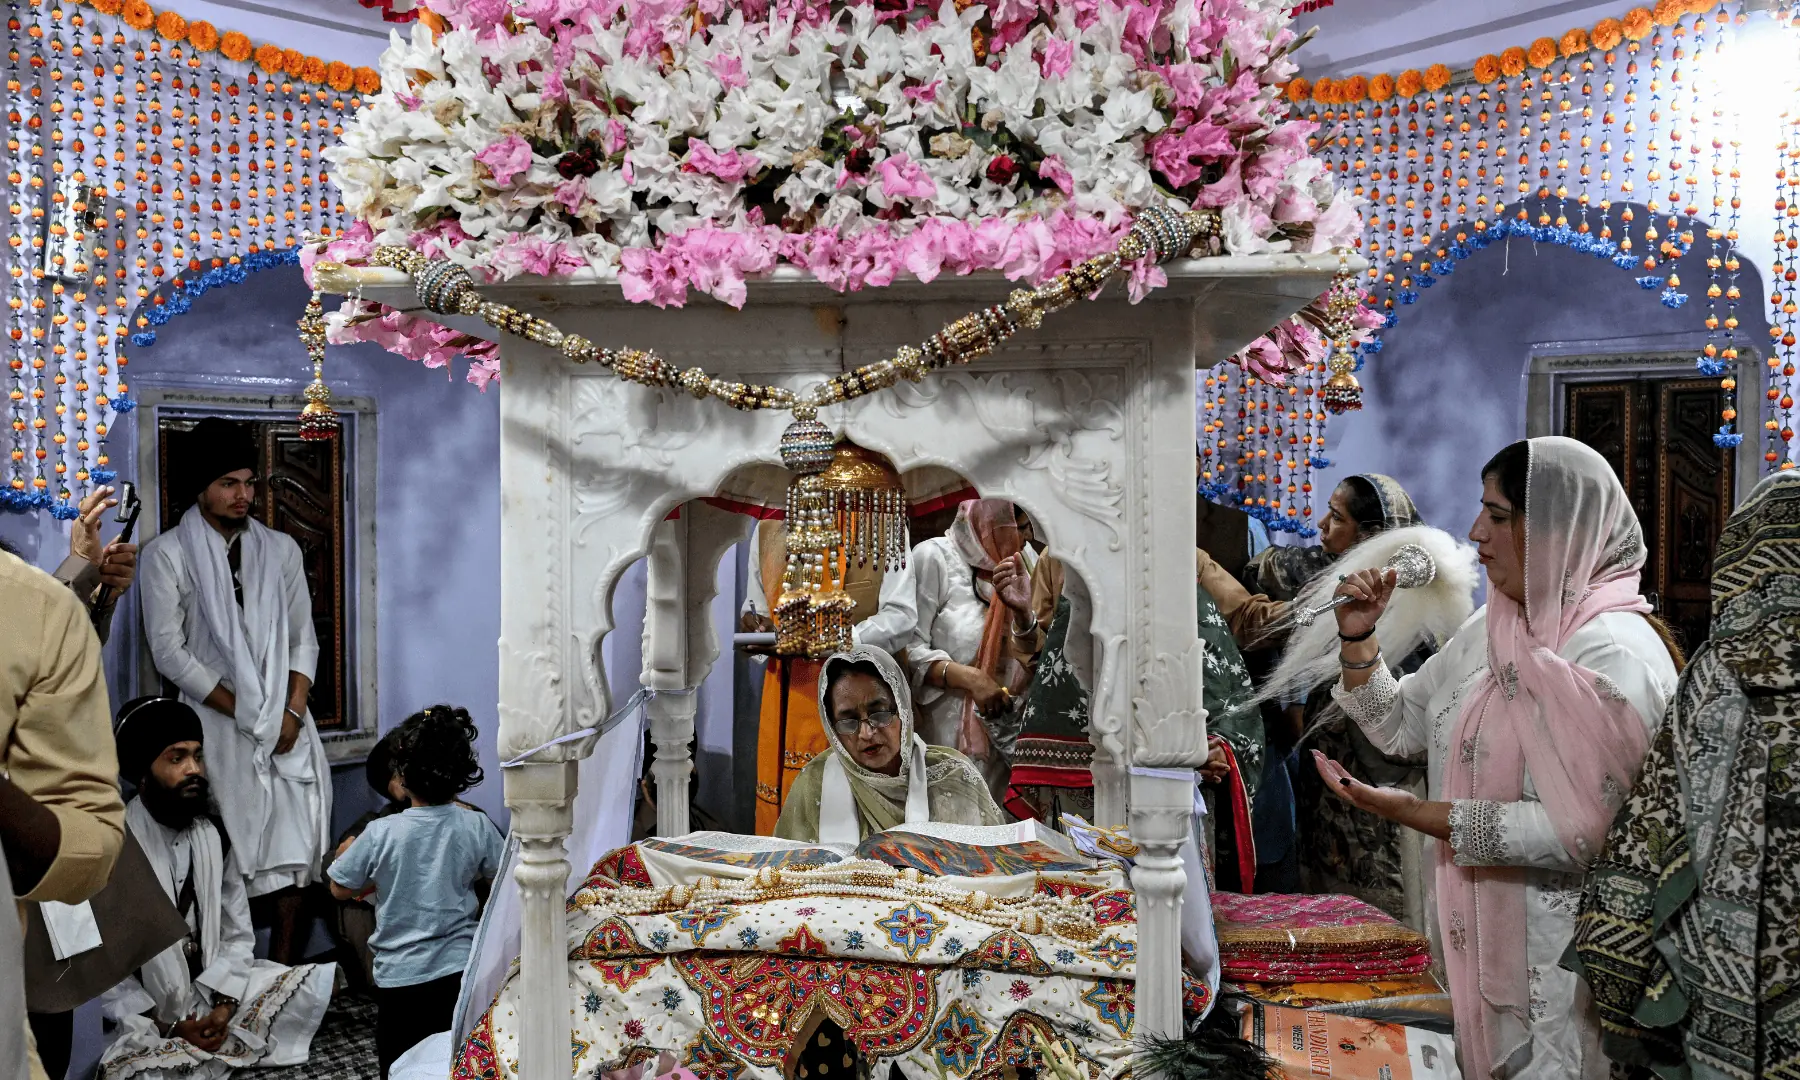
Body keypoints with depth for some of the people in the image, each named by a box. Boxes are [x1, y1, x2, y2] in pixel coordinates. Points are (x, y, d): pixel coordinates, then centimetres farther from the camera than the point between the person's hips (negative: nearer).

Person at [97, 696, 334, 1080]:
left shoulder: (213, 835, 5)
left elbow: (237, 934, 4)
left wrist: (224, 1005, -13)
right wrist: (167, 1027, -18)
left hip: (216, 997, 5)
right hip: (143, 1020, -4)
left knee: (318, 978, -12)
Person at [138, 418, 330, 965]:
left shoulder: (280, 549, 11)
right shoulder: (167, 554, 0)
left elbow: (303, 638, 10)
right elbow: (168, 650, -6)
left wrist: (292, 712, -5)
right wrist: (244, 713, -9)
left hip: (284, 719, 3)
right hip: (215, 723, -3)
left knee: (295, 848, -4)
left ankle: (284, 969, 5)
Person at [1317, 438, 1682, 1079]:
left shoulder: (1613, 651, -20)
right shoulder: (1491, 629, 6)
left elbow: (1586, 830, -27)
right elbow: (1400, 728, 12)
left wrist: (1420, 814, -26)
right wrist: (1358, 639, -3)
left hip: (1558, 958, -7)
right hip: (1480, 931, 8)